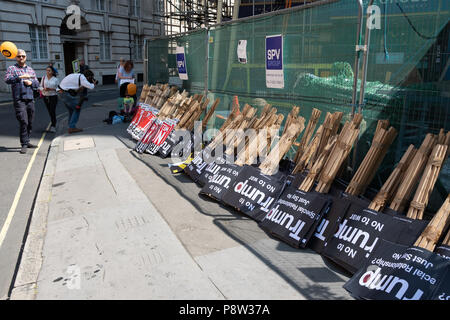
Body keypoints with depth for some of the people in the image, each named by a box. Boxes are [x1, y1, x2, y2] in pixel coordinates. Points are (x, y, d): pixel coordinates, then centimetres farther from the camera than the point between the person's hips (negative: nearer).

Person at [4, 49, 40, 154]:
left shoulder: (30, 69, 20)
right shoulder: (12, 68, 5)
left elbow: (37, 84, 18)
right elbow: (7, 80, -12)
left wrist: (31, 82, -3)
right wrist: (20, 77, -24)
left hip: (30, 99, 5)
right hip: (19, 99, -5)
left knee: (30, 122, 8)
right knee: (23, 122, -13)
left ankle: (27, 142, 20)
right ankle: (24, 145, -9)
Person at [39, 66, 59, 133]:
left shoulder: (55, 79, -1)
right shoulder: (43, 78, 5)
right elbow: (40, 87, 8)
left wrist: (51, 89, -16)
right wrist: (44, 89, -14)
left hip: (53, 96, -3)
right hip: (45, 97, 3)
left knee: (53, 111, -13)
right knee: (49, 111, 9)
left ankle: (53, 126, -10)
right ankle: (54, 124, 26)